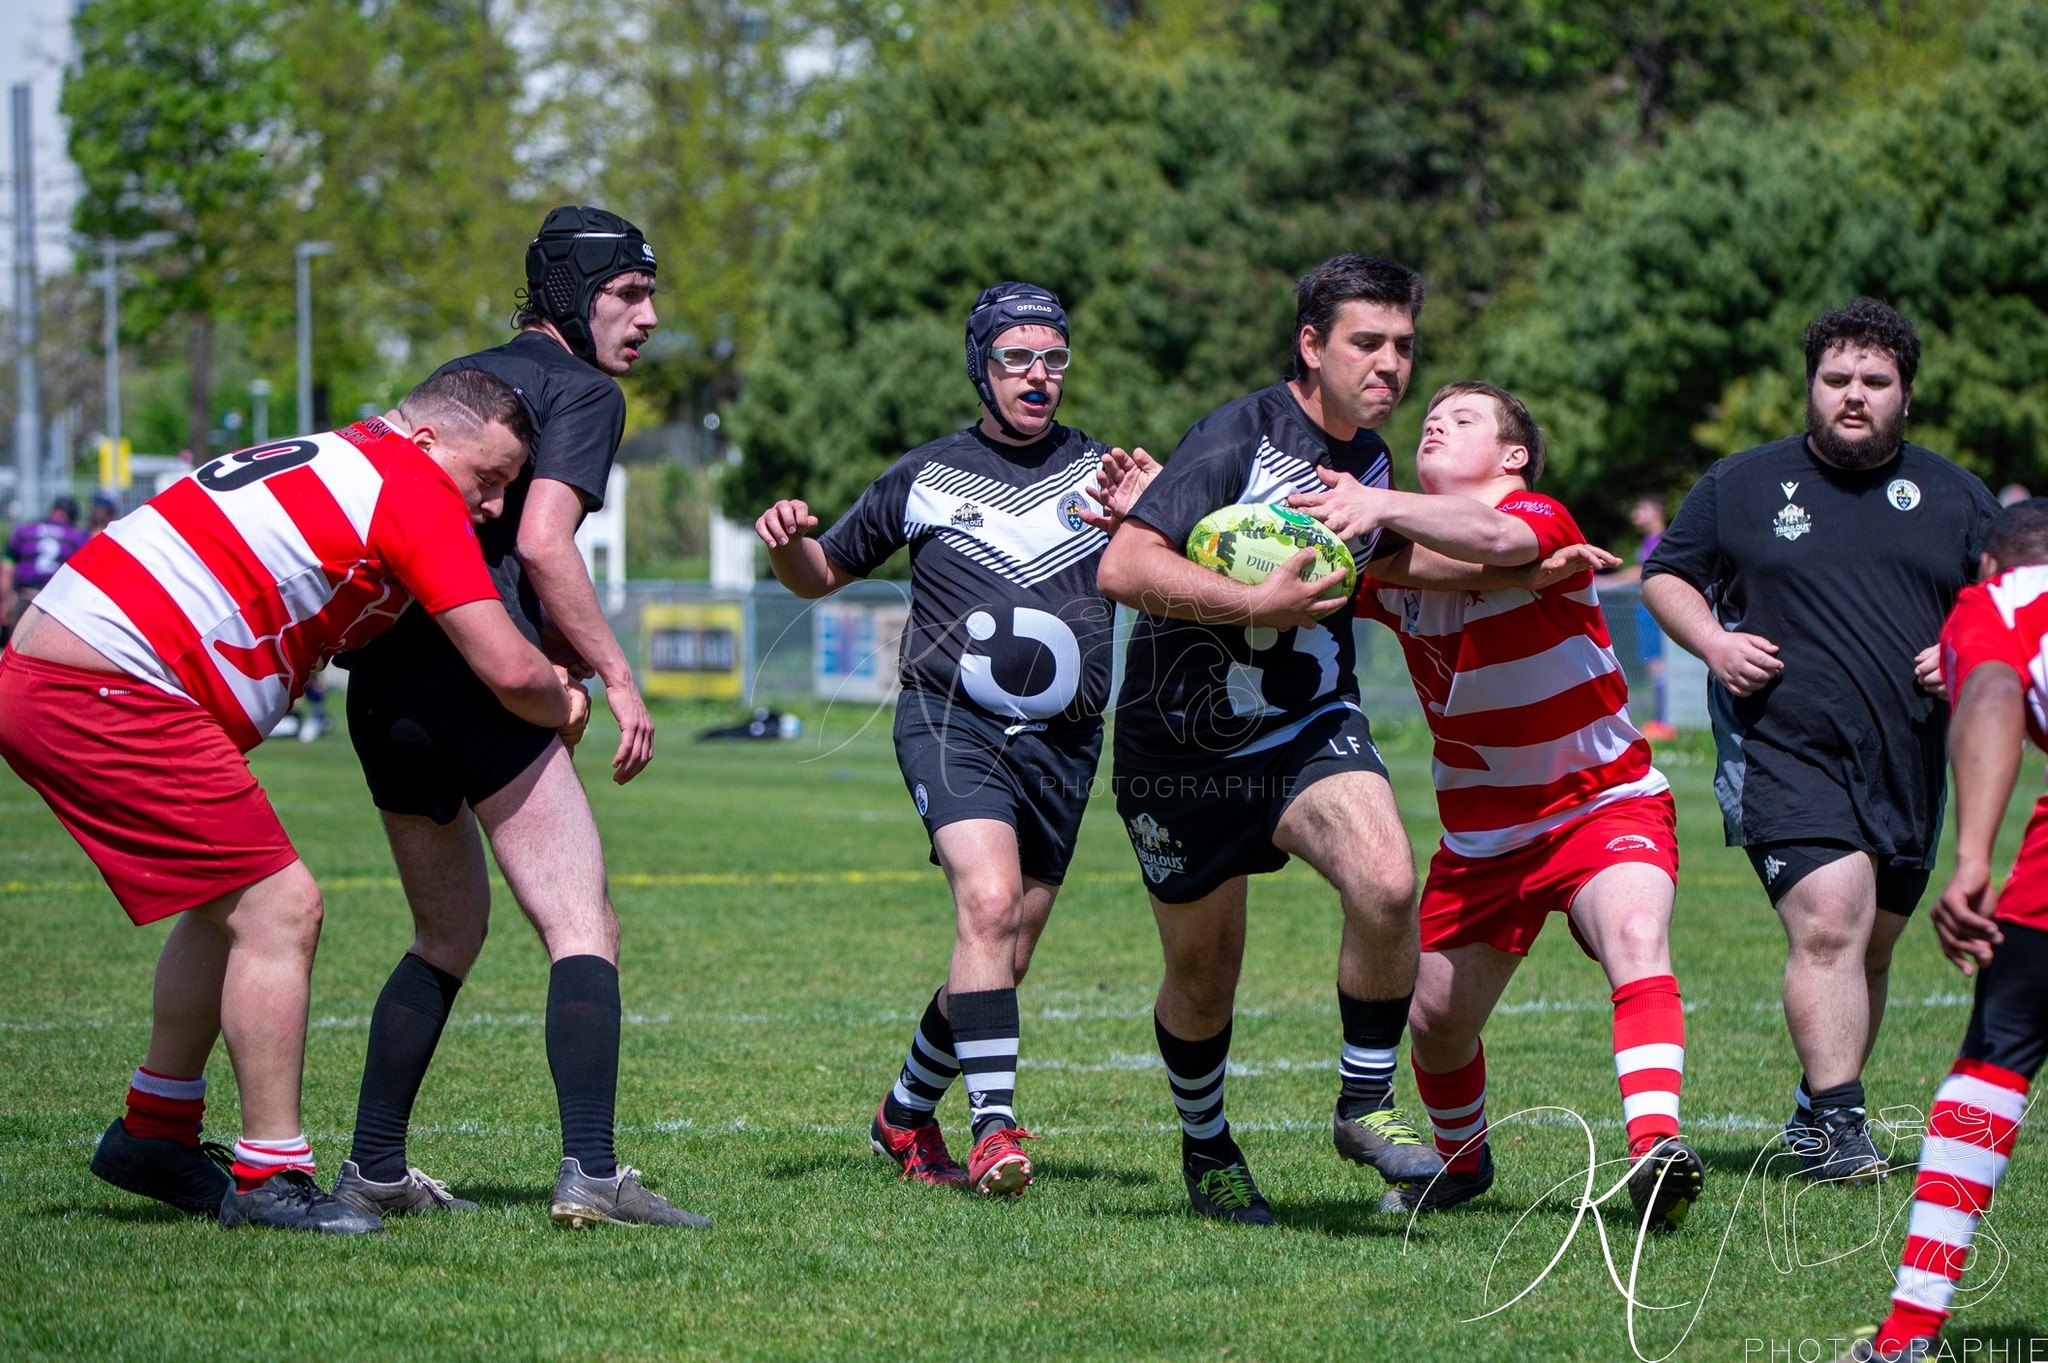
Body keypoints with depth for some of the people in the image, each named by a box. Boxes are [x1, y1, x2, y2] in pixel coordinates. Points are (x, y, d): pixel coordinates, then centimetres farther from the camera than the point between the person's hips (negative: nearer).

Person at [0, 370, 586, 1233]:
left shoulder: (322, 461, 20)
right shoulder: (414, 493, -7)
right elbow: (509, 670, -12)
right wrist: (564, 706, 11)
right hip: (103, 698, -10)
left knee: (230, 898, 22)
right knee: (279, 908, -7)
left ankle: (154, 1136, 31)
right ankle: (268, 1178, -4)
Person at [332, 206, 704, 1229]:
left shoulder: (454, 379, 24)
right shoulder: (583, 390, 0)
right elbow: (541, 541, -13)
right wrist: (615, 674, -9)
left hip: (380, 685, 8)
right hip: (477, 686, -8)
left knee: (449, 936, 21)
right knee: (583, 931, -10)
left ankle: (372, 1169, 18)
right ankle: (590, 1173, -24)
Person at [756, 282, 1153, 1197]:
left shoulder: (1104, 473, 10)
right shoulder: (926, 477, 10)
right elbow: (821, 576, 20)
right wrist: (788, 542, -3)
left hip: (1062, 743, 3)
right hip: (950, 720, -3)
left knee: (1003, 961, 6)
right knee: (989, 901, -26)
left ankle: (906, 1114, 28)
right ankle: (995, 1126, -28)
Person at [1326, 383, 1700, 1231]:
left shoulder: (1542, 519, -16)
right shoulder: (1399, 552, 1)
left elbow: (1494, 535, -40)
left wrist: (1383, 507, -56)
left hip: (1606, 802, -6)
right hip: (1482, 833, 6)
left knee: (1635, 940, -33)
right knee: (1436, 1016, 9)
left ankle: (1655, 1150, -44)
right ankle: (1461, 1161, 39)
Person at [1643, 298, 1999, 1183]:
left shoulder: (1953, 497, 12)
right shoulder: (1742, 485, 8)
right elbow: (1664, 576, 15)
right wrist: (1712, 641, -4)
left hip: (1908, 764, 4)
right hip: (1786, 750, -4)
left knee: (1870, 946, 10)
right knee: (1830, 922, -20)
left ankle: (1818, 1113, 25)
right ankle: (1835, 1119, -19)